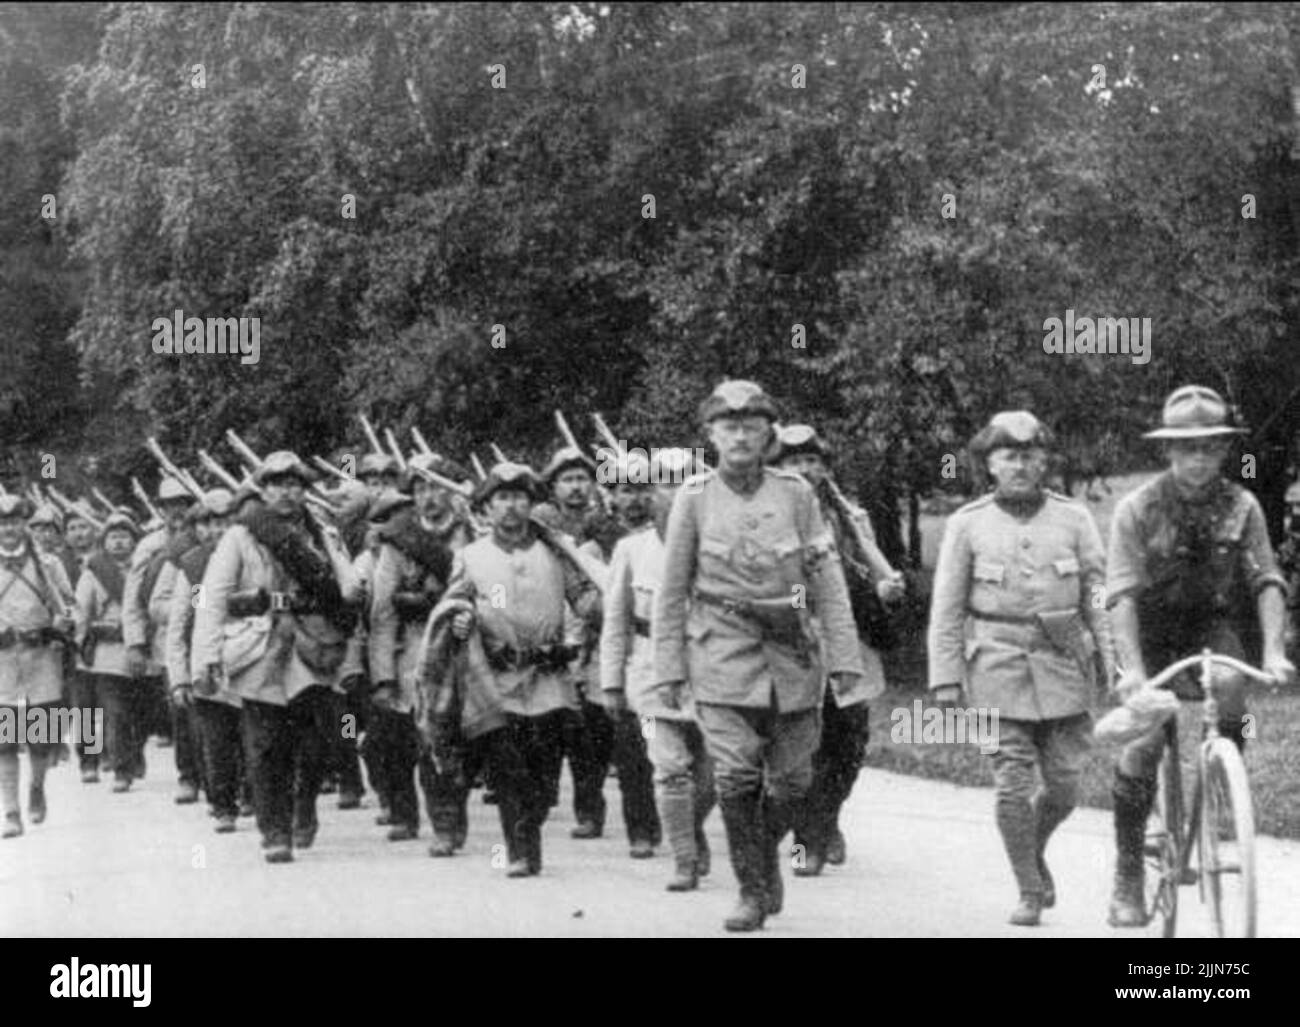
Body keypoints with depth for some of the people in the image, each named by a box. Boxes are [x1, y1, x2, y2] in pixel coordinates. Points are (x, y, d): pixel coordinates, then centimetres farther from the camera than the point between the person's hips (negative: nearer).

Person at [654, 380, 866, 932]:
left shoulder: (796, 493, 3)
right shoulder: (694, 499, 1)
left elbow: (829, 582, 4)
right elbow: (672, 591, 6)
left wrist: (845, 659, -1)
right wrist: (669, 667, 3)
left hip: (791, 653, 2)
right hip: (725, 652, -2)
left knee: (792, 777, 6)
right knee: (736, 774, -10)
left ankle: (767, 851, 35)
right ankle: (752, 891, 4)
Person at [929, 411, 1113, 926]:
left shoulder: (1074, 518, 6)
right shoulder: (967, 525, 3)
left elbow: (1099, 594, 6)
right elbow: (946, 608, 4)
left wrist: (1114, 663, -2)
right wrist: (945, 678, -1)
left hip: (1064, 663, 1)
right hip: (999, 665, -1)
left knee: (1064, 782, 2)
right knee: (1013, 783, -5)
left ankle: (1034, 851, 33)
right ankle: (1029, 891, 10)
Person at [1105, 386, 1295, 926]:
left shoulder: (1241, 506, -6)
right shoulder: (1137, 509, -13)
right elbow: (1123, 592, -20)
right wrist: (1131, 667, -31)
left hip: (1212, 625, 1)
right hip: (1152, 630, -1)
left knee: (1229, 682, -33)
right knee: (1143, 742, -13)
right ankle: (1127, 875, -3)